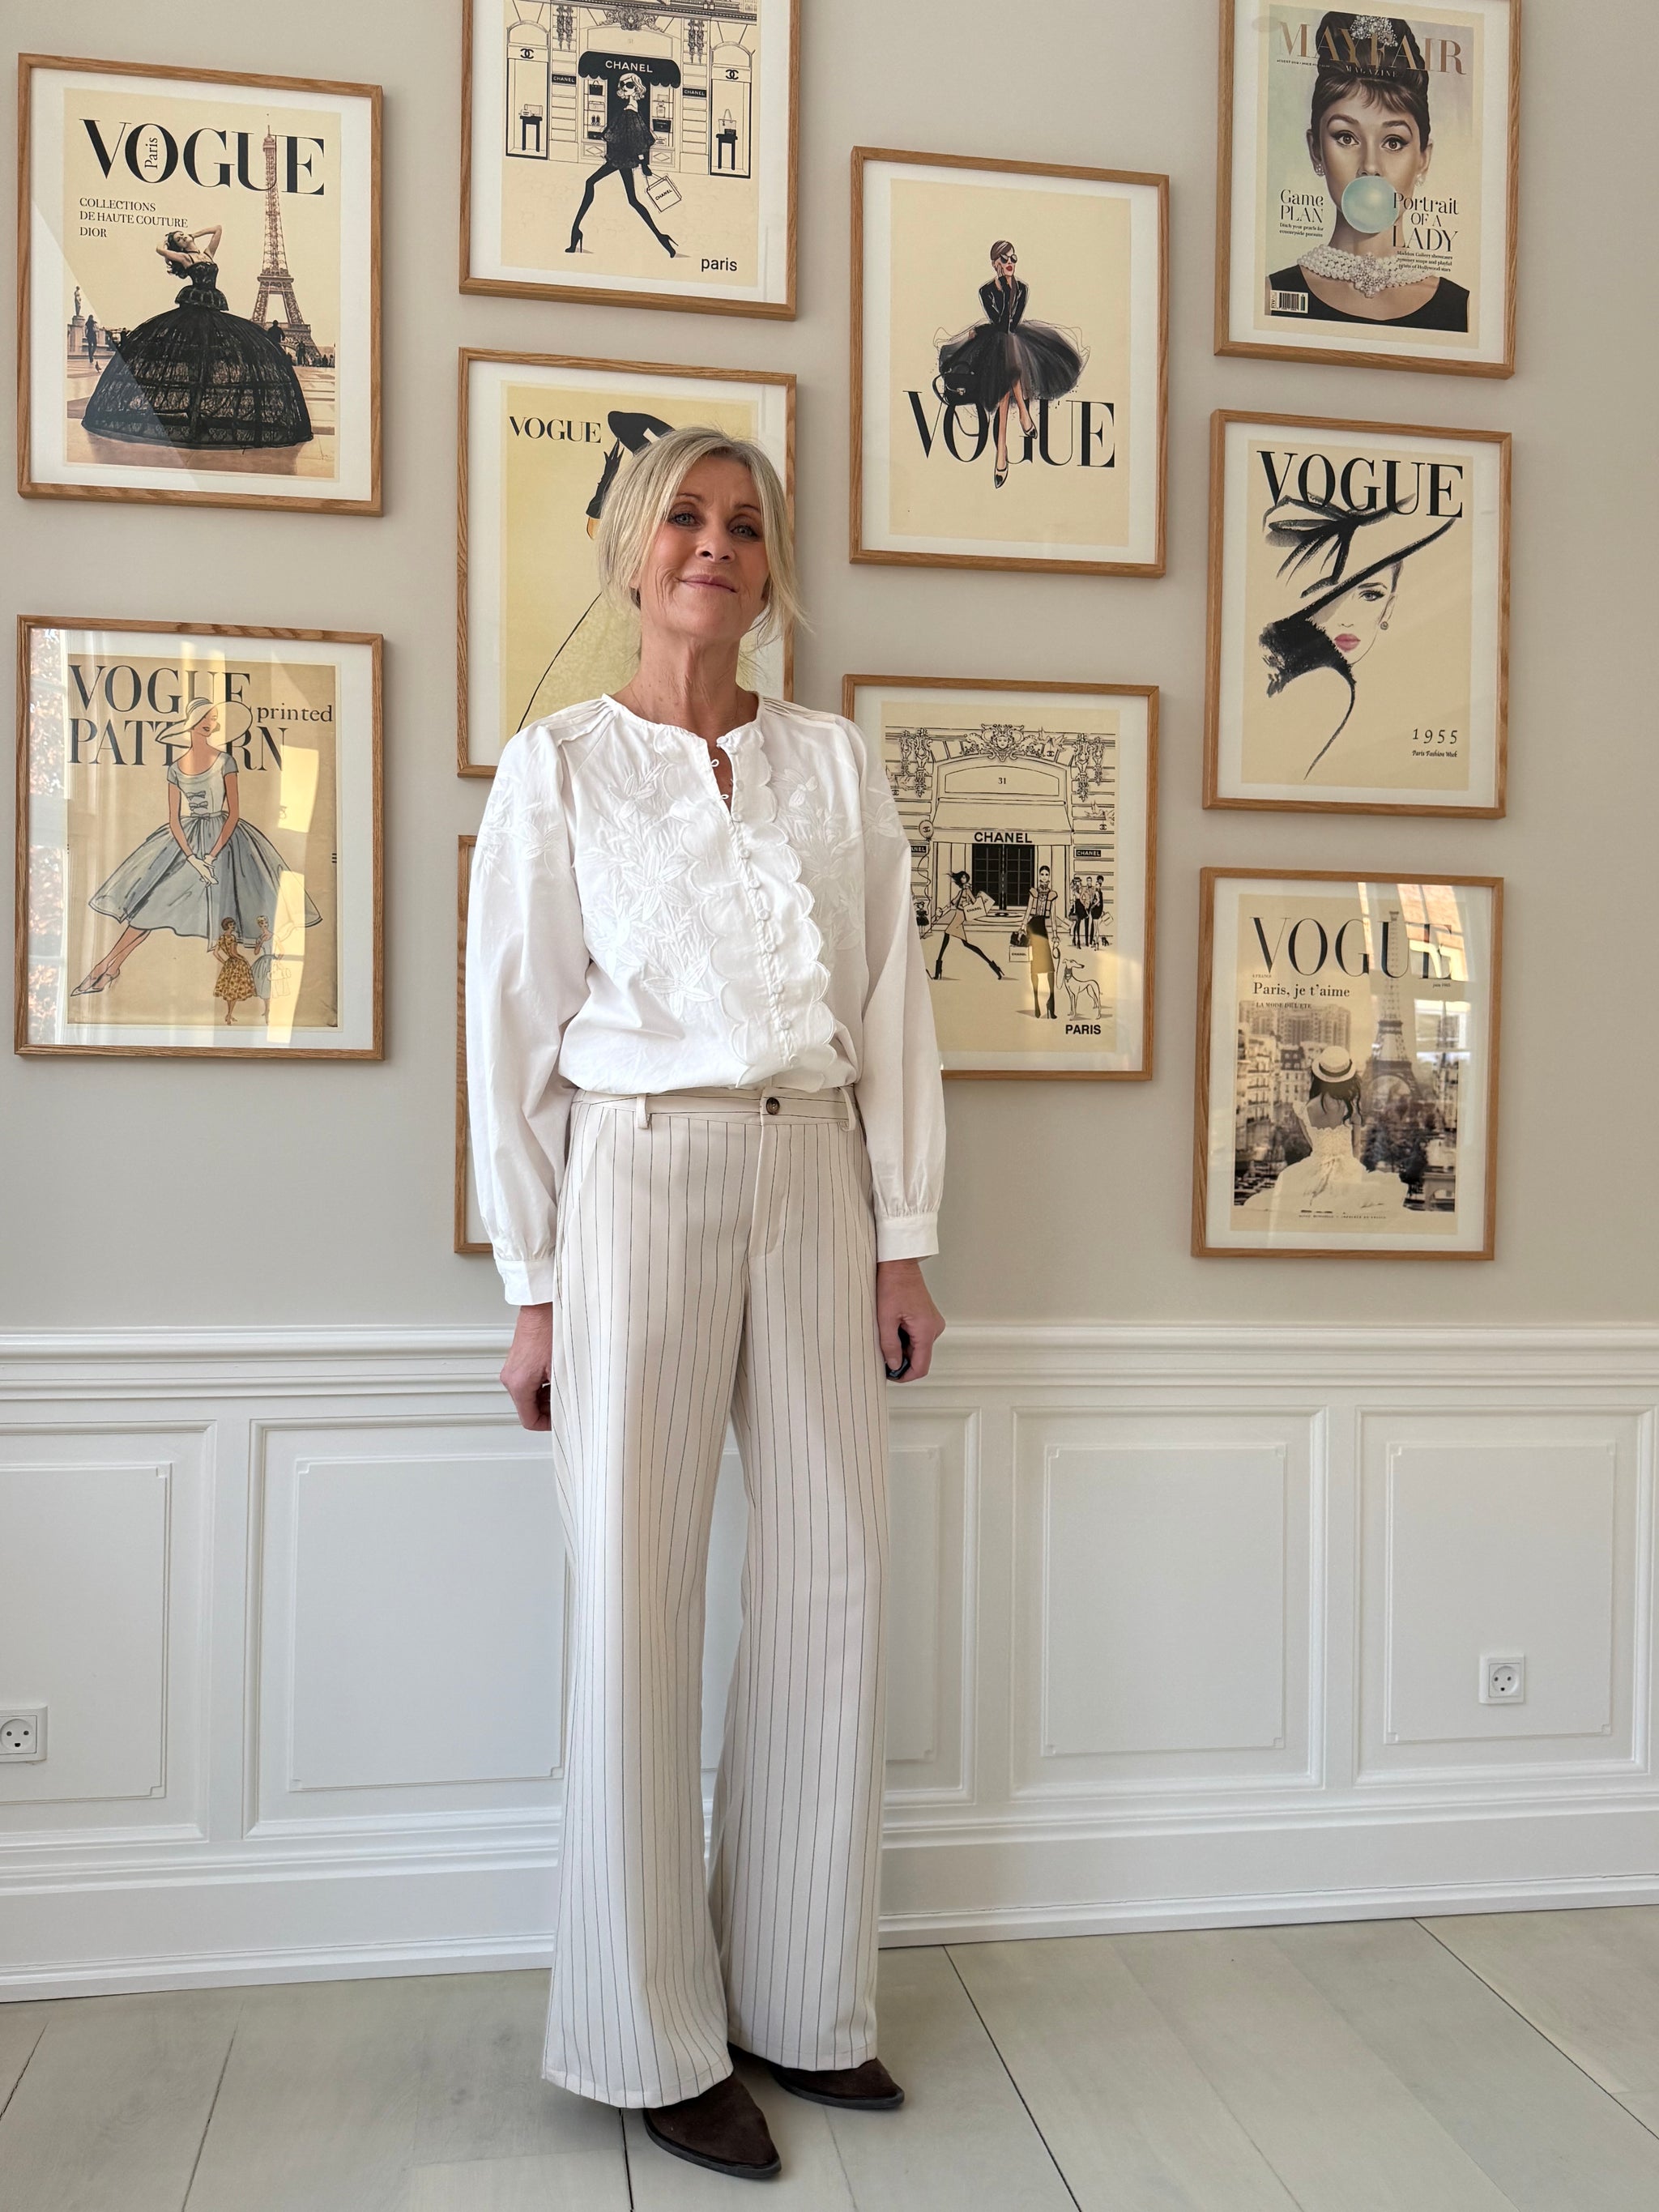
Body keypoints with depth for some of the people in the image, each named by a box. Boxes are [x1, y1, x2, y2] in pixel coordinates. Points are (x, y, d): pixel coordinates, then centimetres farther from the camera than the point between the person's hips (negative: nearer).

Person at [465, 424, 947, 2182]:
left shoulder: (836, 763, 11)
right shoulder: (558, 765, 2)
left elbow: (890, 1003, 9)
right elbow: (513, 1031, -1)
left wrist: (903, 1237, 4)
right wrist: (534, 1287, -4)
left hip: (814, 1182, 4)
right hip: (641, 1181, -3)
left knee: (832, 1586, 6)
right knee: (636, 1601, 1)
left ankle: (799, 2002, 24)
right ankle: (656, 2041, 19)